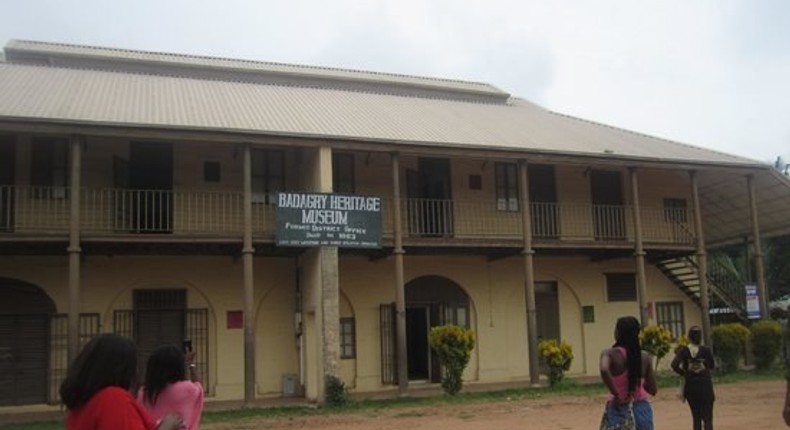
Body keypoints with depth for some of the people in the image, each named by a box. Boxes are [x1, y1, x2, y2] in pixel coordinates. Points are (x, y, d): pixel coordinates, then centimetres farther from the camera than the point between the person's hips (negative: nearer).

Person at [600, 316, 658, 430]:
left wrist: (616, 395, -21)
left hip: (619, 410, -3)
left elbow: (604, 370, -32)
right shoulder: (645, 357, 1)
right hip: (642, 410, 3)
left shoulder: (610, 353, -9)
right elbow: (653, 390, 4)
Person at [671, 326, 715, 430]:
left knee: (696, 418, 14)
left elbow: (674, 365, -17)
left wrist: (683, 373, -1)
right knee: (707, 418, 2)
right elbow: (712, 365, 9)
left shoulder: (684, 351, -5)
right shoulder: (706, 350, -5)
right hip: (705, 386, -2)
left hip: (691, 388, 2)